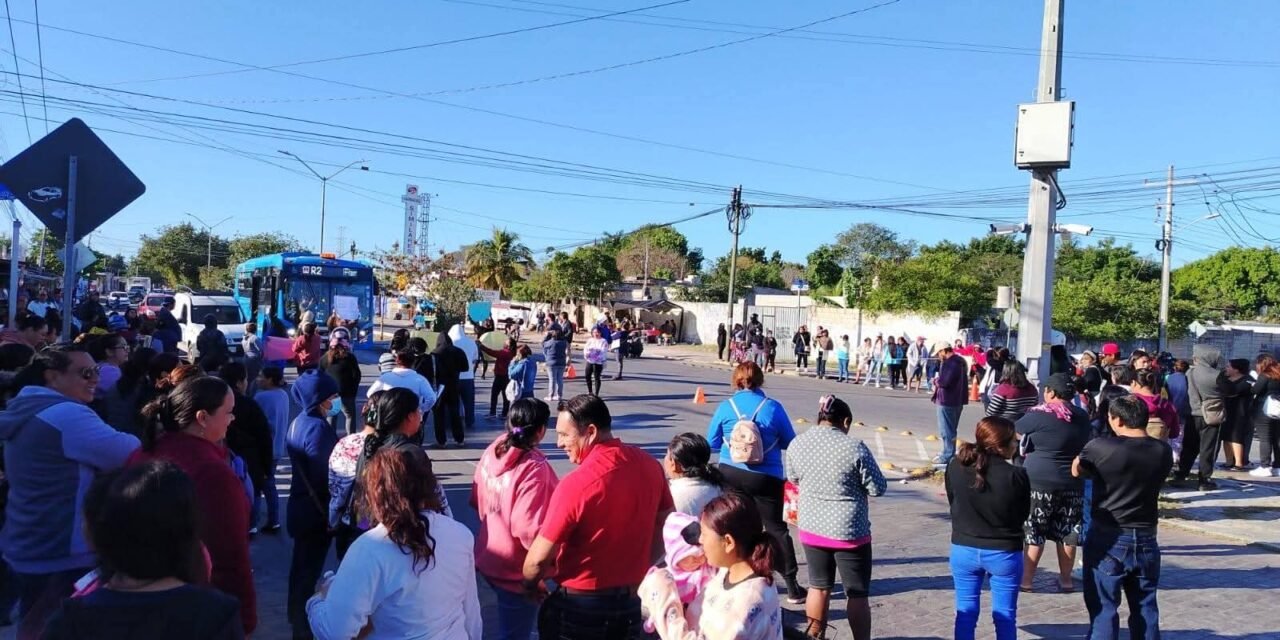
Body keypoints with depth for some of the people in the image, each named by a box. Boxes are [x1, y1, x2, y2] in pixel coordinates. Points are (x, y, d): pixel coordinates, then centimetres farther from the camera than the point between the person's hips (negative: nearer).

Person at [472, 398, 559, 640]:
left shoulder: (492, 453, -4)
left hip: (488, 559, 8)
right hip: (516, 571, -7)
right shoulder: (534, 468, -28)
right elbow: (529, 530, -30)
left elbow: (476, 500, 9)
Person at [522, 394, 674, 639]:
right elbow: (664, 527, 7)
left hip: (580, 604, -5)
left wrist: (529, 585, 2)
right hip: (633, 601, 6)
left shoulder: (576, 484, -25)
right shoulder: (649, 465, -6)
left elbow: (539, 558, -18)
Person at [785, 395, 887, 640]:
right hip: (849, 530, -4)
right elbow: (878, 488, -10)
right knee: (857, 594, 9)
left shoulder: (797, 443, -2)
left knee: (818, 586, 19)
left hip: (811, 527, 4)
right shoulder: (854, 447, -17)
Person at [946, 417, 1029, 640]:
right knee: (1005, 617, 12)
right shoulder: (1016, 476, -20)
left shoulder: (955, 466, -11)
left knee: (965, 613, 14)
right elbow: (1023, 514, -4)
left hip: (963, 550, 3)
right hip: (1004, 553, -3)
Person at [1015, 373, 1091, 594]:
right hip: (1073, 482, 5)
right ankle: (1066, 579, 21)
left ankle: (1026, 579, 5)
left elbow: (1014, 432, 1)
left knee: (1033, 531, 2)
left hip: (1039, 480, -5)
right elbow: (1085, 444, 18)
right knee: (1067, 532, 12)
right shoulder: (1082, 417, 5)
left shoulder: (1039, 415, -11)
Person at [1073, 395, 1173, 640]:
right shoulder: (1163, 451, -2)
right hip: (1145, 539, 4)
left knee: (1103, 608, 2)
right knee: (1145, 607, 15)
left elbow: (1076, 470, 2)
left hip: (1108, 539, -4)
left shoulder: (1101, 447, -16)